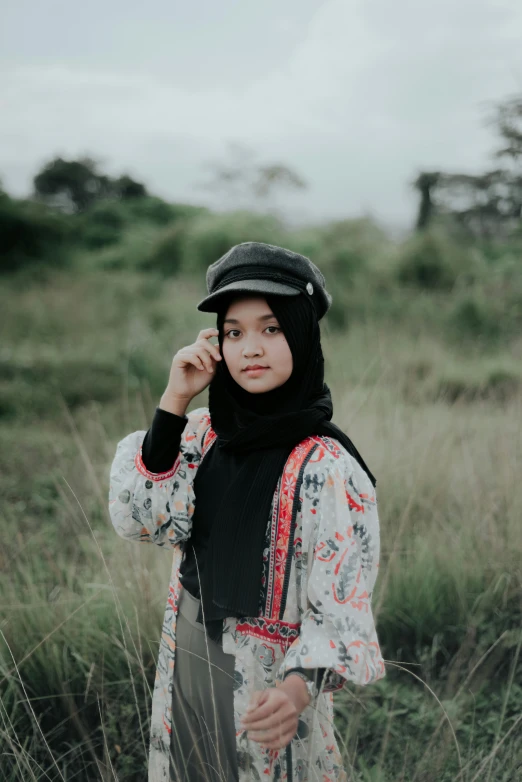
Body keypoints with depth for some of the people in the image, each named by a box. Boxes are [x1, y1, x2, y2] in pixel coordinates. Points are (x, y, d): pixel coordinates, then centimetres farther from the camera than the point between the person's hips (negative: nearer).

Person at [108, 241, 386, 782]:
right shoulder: (204, 434, -2)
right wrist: (174, 401, -17)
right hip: (186, 669, 5)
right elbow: (138, 519, -13)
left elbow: (342, 604, -20)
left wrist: (301, 687, -38)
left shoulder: (326, 466, -18)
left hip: (269, 685, -5)